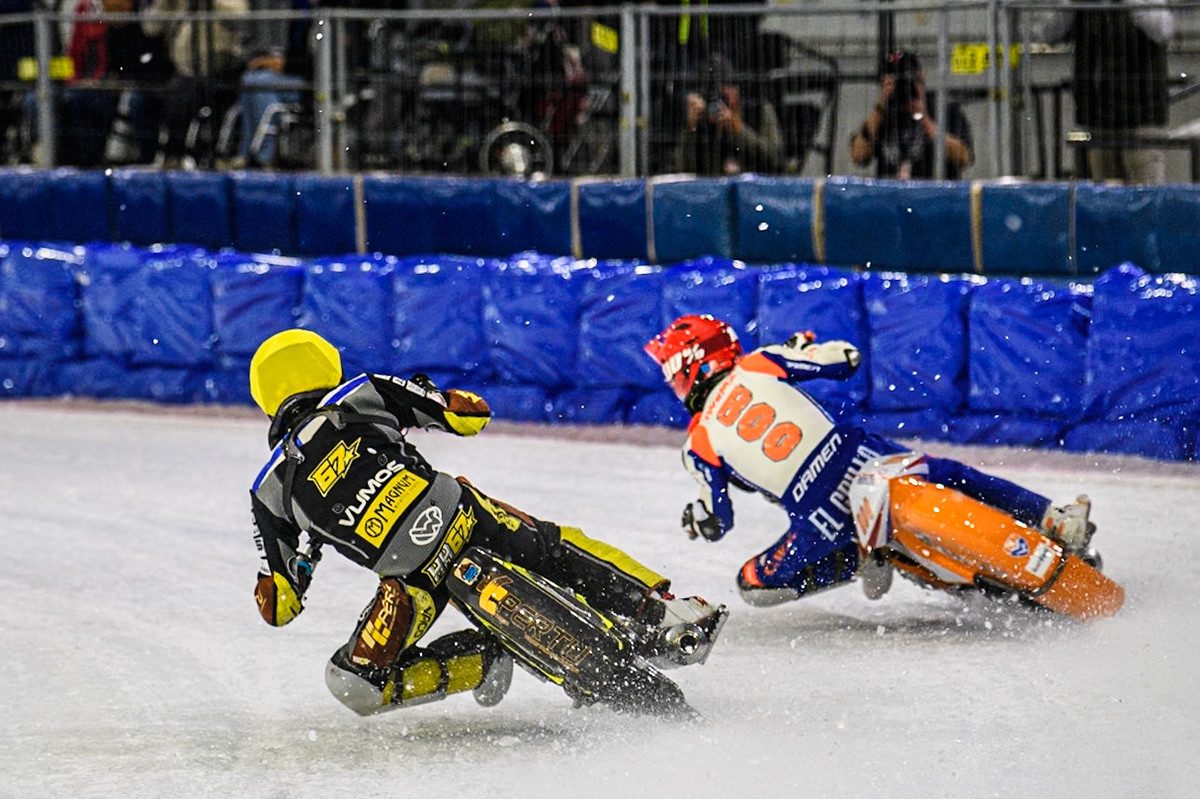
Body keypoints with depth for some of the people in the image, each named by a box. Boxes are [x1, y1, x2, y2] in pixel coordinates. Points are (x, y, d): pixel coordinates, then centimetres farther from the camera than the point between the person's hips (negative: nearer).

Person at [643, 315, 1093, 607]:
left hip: (819, 519, -2)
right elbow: (845, 359, 14)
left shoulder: (699, 444, 8)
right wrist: (803, 348, 35)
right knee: (955, 479, 22)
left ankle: (856, 562, 2)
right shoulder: (758, 366, 10)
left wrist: (696, 520, 39)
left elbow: (717, 523, 15)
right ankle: (1053, 521, 7)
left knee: (753, 583, 17)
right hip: (857, 458, 3)